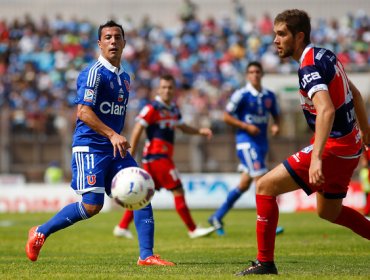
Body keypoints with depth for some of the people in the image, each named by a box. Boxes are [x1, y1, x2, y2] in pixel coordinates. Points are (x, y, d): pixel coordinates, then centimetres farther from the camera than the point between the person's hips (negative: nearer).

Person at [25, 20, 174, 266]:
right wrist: (112, 135, -29)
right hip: (89, 147, -8)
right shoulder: (94, 73, -11)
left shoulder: (124, 77, 15)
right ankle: (40, 233, 7)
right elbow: (83, 111, -21)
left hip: (115, 148, 8)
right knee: (92, 205, -12)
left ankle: (146, 255, -5)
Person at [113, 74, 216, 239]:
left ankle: (122, 227, 14)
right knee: (178, 190, -8)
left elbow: (181, 126, 29)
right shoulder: (152, 108, -12)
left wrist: (200, 131, 13)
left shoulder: (173, 109, 13)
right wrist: (131, 157, -15)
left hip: (164, 157, 9)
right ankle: (193, 230, -4)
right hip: (156, 155, -9)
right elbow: (137, 131, -12)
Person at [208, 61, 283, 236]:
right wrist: (246, 126, -16)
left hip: (262, 142, 7)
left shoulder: (269, 96, 8)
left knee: (244, 185, 9)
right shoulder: (241, 95, -9)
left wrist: (276, 126, -2)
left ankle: (217, 217, 22)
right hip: (246, 141, -7)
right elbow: (226, 117, -6)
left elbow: (276, 115, 21)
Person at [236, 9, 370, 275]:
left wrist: (316, 157, -43)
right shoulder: (325, 55, 9)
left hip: (333, 147, -10)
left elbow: (326, 110, -35)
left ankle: (265, 262, -4)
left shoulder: (309, 67, -20)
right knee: (329, 211, 26)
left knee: (265, 186, -7)